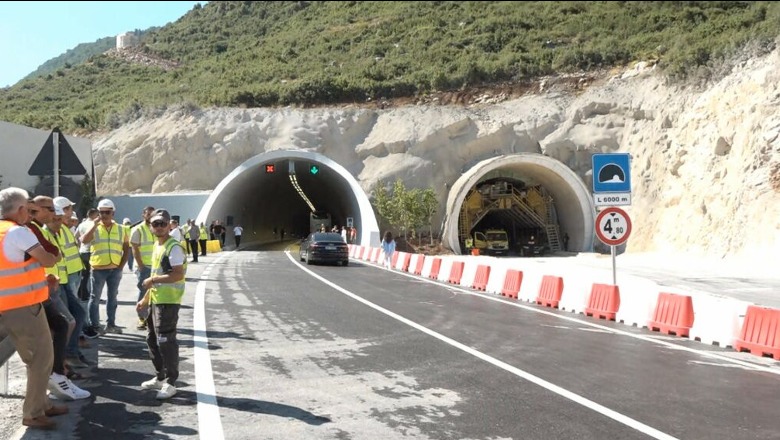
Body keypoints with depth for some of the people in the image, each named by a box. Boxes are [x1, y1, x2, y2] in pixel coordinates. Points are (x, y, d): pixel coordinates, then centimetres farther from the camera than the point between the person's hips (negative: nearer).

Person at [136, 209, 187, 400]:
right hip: (155, 300, 10)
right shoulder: (157, 245, 15)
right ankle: (160, 377, 31)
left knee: (166, 341, -6)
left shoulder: (174, 247, -14)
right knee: (152, 339, 18)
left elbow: (178, 275, -24)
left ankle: (170, 383, 5)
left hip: (168, 302, -10)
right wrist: (145, 299, 20)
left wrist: (152, 280, -20)